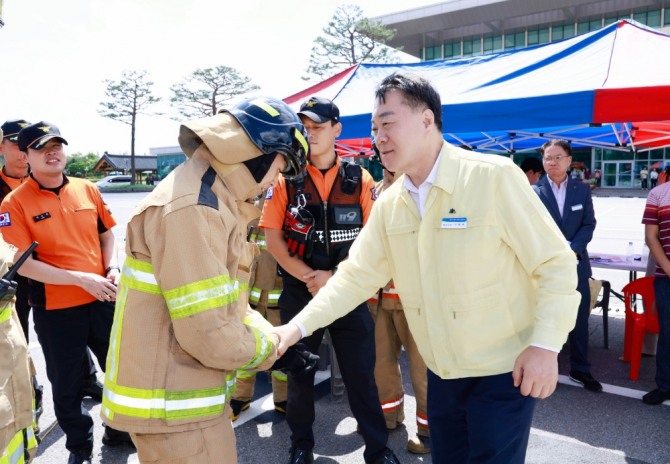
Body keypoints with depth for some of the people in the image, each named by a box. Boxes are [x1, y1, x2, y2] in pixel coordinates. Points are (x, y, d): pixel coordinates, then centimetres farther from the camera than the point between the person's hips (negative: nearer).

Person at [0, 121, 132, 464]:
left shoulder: (88, 189, 2)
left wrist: (112, 270, -5)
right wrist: (81, 278, -22)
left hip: (102, 300, 4)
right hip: (55, 308, -3)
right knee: (67, 383, 14)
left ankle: (119, 429, 42)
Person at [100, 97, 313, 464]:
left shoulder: (213, 199, 10)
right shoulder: (191, 207, -24)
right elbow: (208, 334, -27)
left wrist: (274, 336, 2)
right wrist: (268, 348, -9)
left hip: (186, 390, 10)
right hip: (173, 405, -10)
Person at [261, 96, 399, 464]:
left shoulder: (360, 180, 0)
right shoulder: (286, 178, -1)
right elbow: (273, 238, -4)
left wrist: (335, 277, -13)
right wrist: (310, 277, -13)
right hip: (299, 293, 1)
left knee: (361, 373, 7)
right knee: (299, 372, 14)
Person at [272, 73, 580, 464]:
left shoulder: (494, 176, -16)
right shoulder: (389, 204, 2)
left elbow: (555, 263, -14)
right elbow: (356, 275, 4)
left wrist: (545, 345, -22)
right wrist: (297, 326, -6)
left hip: (504, 371, -5)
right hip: (442, 374, 6)